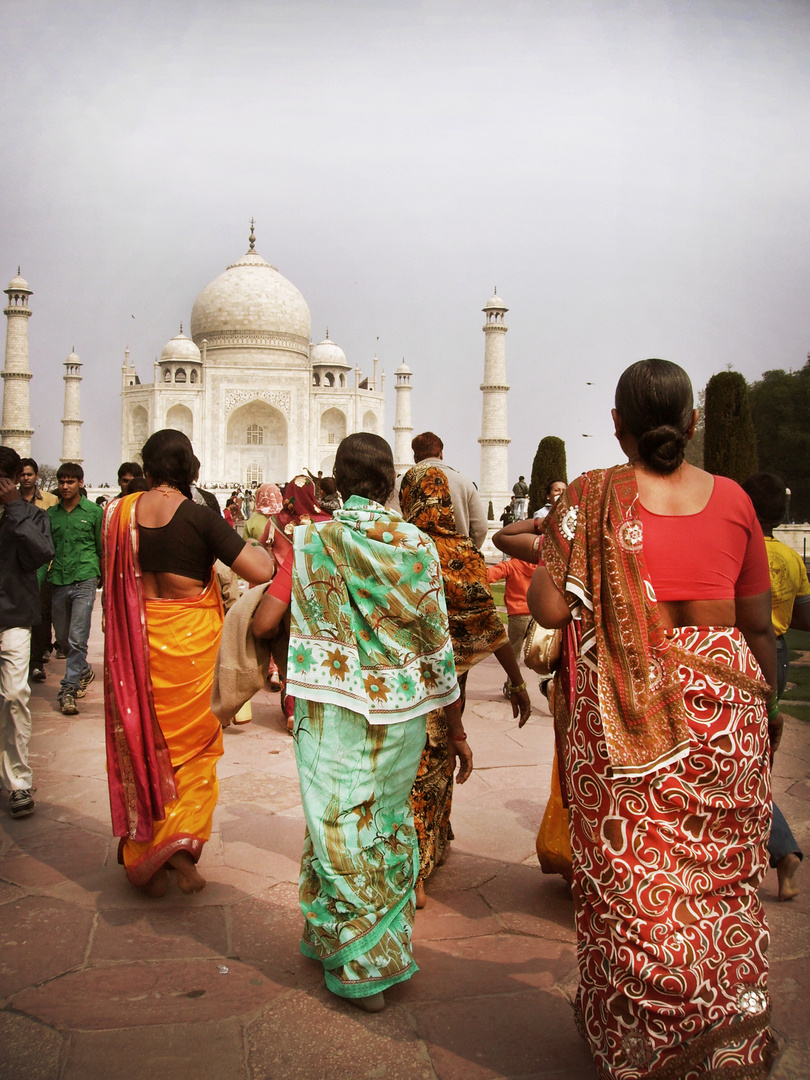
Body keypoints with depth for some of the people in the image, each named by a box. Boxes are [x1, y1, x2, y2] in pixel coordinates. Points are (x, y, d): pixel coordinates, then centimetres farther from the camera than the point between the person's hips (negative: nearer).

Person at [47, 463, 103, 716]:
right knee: (62, 638, 13)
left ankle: (68, 690, -5)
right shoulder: (51, 513, 11)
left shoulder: (94, 511, 3)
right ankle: (84, 672, 37)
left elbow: (103, 549, 7)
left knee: (77, 639, -10)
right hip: (58, 581, 4)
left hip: (84, 580, -4)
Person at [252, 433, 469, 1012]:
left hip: (332, 714, -2)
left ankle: (361, 967, 24)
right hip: (401, 714, 2)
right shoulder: (416, 544, -4)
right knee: (391, 827, 20)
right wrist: (457, 729, 6)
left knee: (340, 835, 12)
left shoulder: (312, 540, -6)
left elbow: (263, 623, -8)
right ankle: (390, 946, 36)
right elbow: (438, 646, -3)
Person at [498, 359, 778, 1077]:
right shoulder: (731, 499, 2)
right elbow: (758, 624, 6)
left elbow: (550, 609, -11)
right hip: (725, 700, 3)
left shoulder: (594, 496, -7)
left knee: (633, 878, 12)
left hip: (625, 711, -2)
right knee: (723, 878, 15)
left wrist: (545, 552, 9)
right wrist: (768, 703, 21)